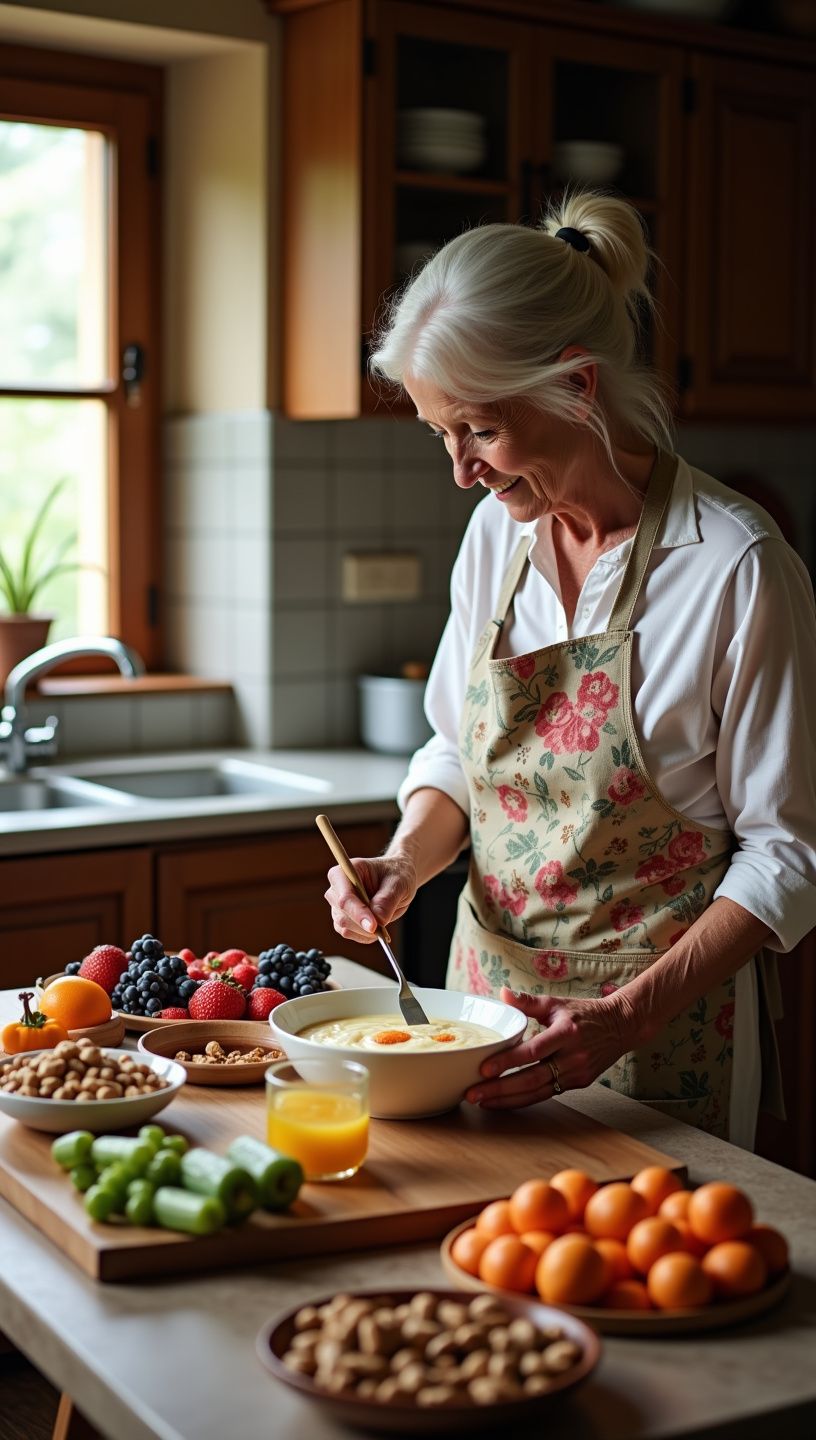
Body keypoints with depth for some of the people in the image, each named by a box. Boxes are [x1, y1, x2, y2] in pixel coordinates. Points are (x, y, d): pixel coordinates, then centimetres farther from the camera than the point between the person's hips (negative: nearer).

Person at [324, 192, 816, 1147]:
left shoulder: (736, 565, -18)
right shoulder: (498, 531, 1)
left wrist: (627, 1017, -22)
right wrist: (406, 860, -8)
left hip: (664, 1031, -5)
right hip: (491, 992, 5)